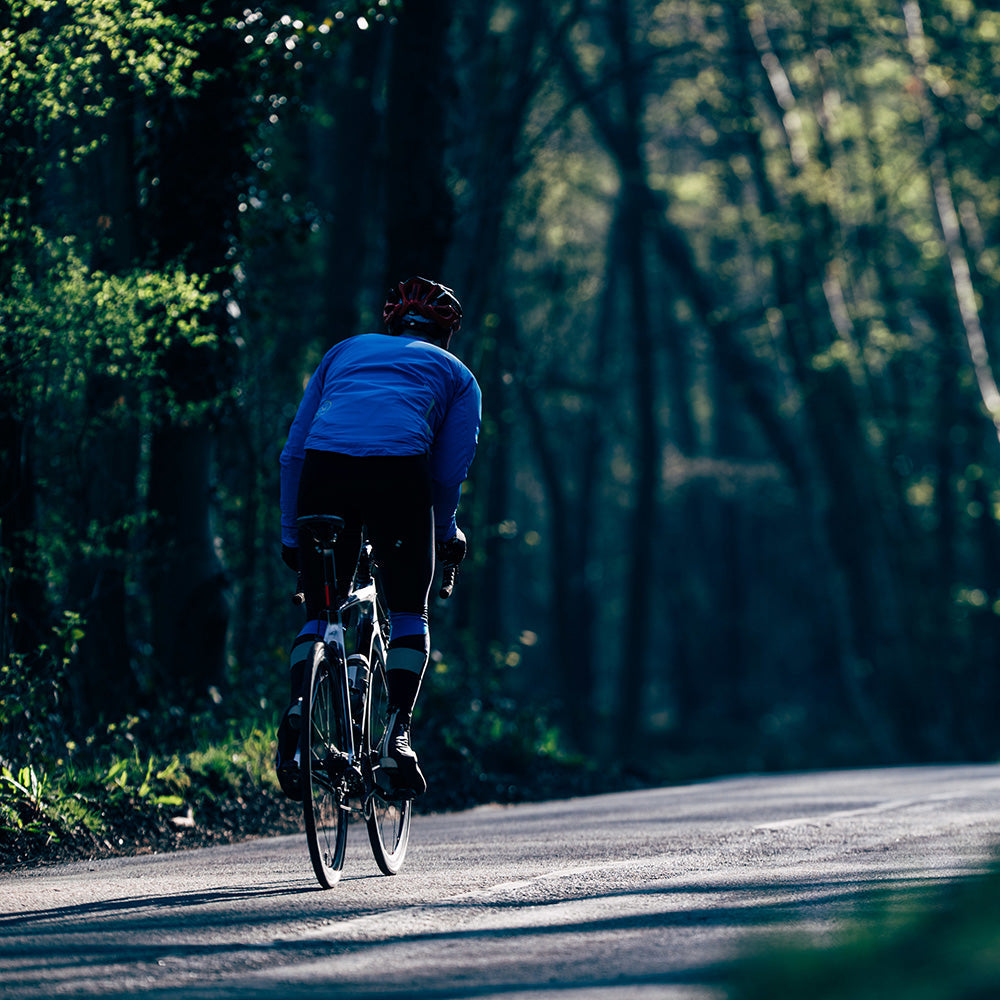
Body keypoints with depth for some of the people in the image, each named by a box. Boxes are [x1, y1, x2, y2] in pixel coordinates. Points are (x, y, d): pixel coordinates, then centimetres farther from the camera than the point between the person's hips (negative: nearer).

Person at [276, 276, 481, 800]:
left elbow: (292, 454, 26)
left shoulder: (345, 351, 32)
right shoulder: (455, 374, 27)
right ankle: (397, 731, -3)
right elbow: (449, 472, 16)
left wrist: (290, 537, 31)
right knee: (409, 613, 15)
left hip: (324, 468, 2)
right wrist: (446, 534, 33)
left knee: (319, 613, 15)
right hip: (399, 473, -2)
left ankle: (299, 705, -11)